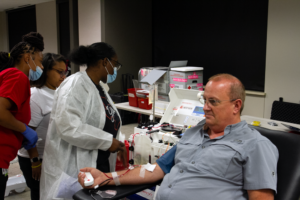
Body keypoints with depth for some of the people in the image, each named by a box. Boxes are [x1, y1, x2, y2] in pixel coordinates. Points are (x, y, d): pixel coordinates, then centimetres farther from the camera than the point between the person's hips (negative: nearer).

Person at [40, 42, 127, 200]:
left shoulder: (99, 87, 13)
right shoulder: (76, 85, -16)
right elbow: (68, 126, -27)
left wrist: (117, 144, 7)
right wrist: (107, 141, -22)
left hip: (100, 166, 8)